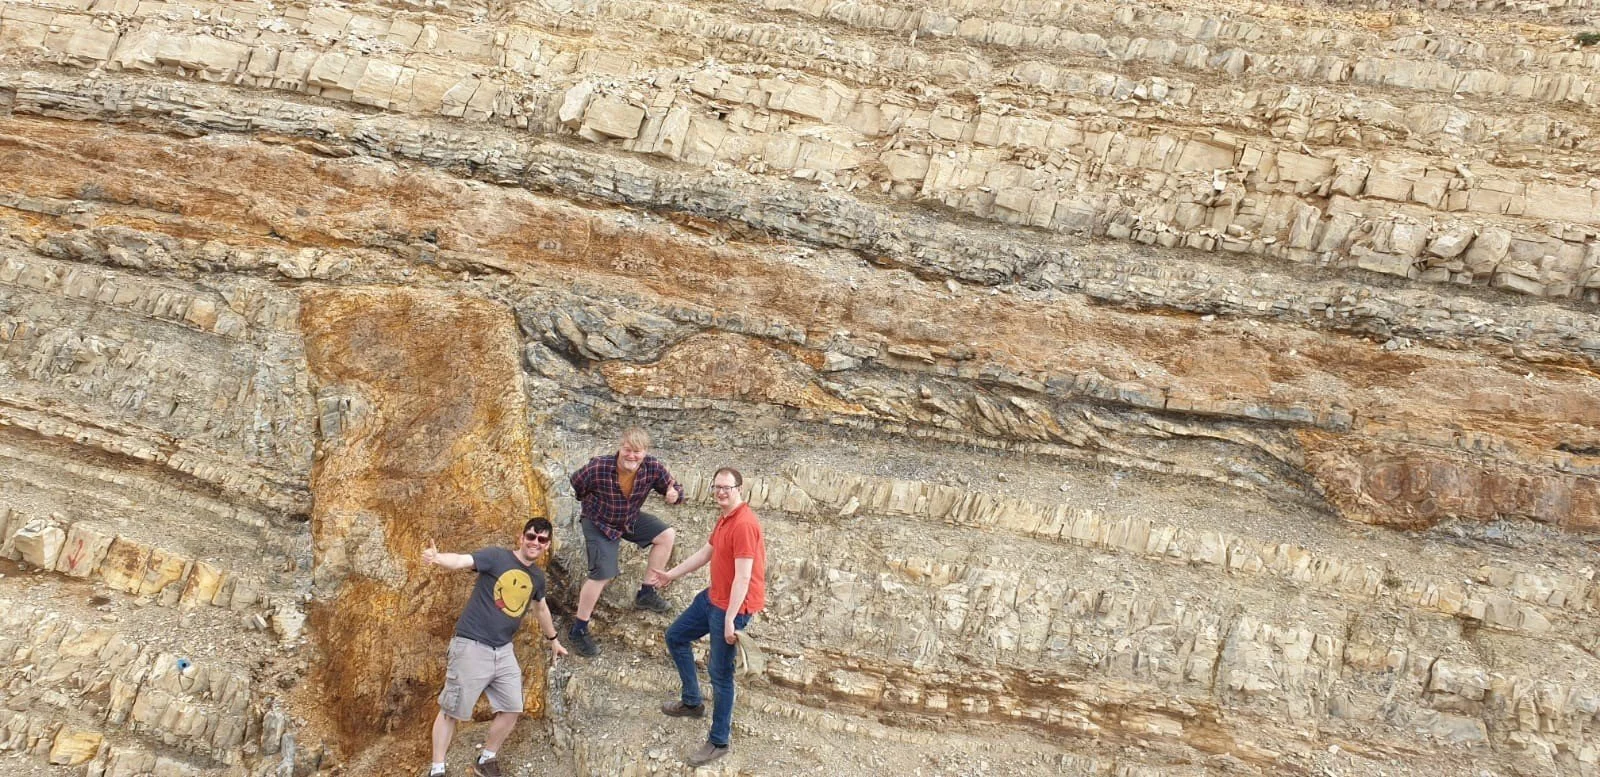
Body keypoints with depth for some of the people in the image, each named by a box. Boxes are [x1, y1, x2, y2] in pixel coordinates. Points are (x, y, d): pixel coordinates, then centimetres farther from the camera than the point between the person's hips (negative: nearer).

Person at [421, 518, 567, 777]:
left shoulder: (537, 576, 10)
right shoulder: (497, 557, -10)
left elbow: (541, 608, 28)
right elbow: (462, 560, -25)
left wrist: (553, 640, 41)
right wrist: (437, 557, -48)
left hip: (503, 650, 6)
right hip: (472, 646, -6)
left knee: (512, 709, 8)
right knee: (452, 711, 2)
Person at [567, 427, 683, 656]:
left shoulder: (654, 467, -24)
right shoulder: (598, 468, -33)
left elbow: (673, 487, -9)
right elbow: (576, 485, -12)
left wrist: (674, 495, -33)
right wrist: (591, 505, 2)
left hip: (631, 519, 5)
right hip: (599, 524, -5)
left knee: (667, 535, -7)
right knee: (602, 575, -12)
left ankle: (646, 594, 8)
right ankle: (578, 630, 6)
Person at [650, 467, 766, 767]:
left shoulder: (744, 524, -24)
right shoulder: (725, 519, 9)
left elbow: (743, 577, -27)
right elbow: (704, 554, 22)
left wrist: (729, 620, -28)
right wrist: (671, 575, 25)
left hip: (733, 605, -11)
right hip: (713, 597, 11)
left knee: (719, 672, -4)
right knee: (675, 636, 22)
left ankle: (719, 742, 10)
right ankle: (692, 702, 36)